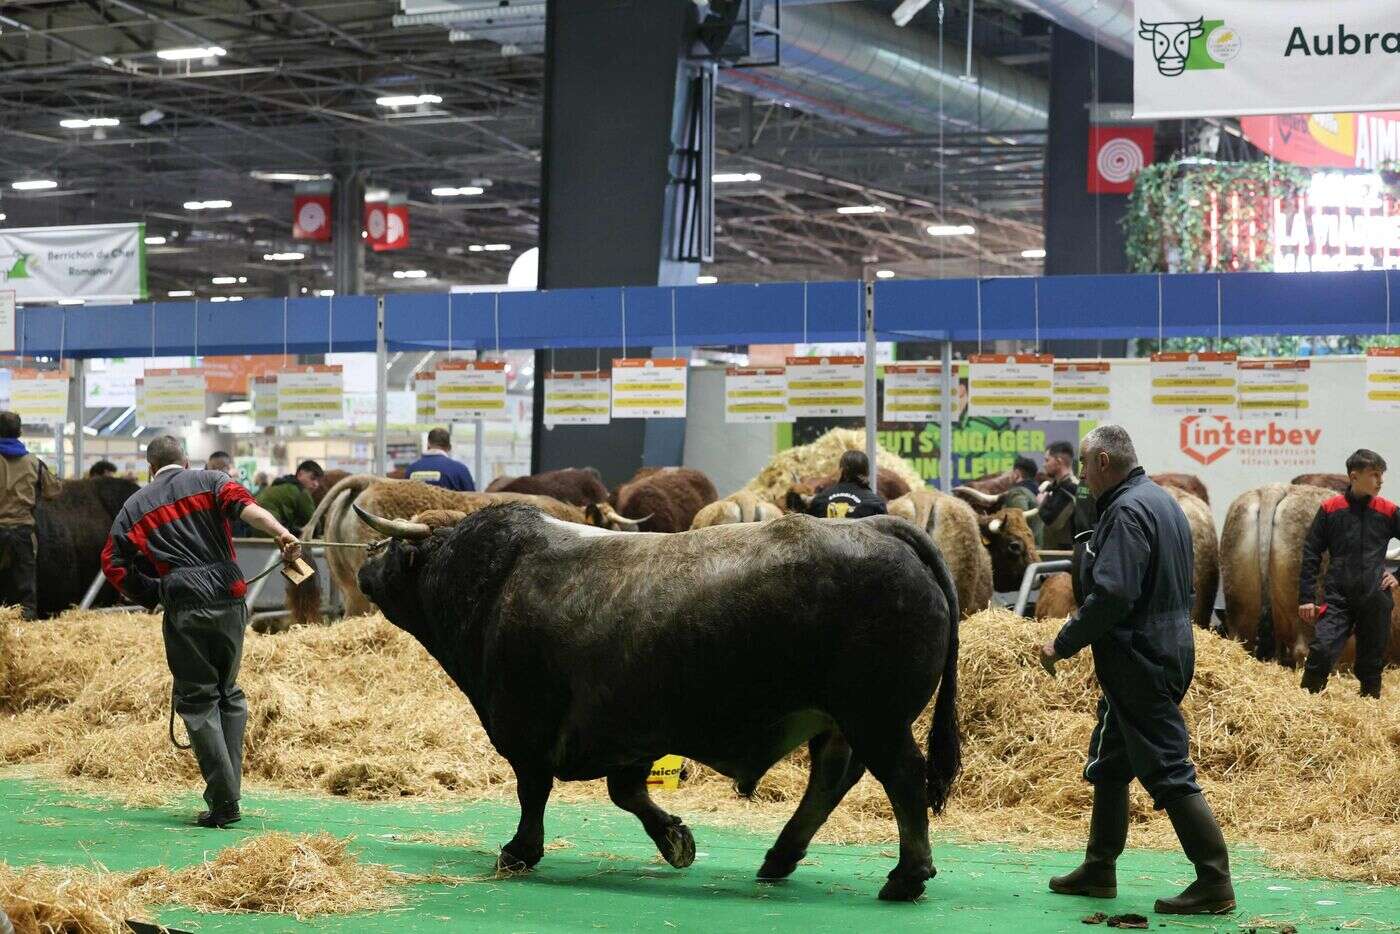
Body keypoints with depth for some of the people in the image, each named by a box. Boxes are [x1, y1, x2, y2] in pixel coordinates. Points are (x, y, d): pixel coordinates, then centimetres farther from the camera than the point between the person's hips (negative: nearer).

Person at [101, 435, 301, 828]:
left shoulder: (134, 506, 17)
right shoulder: (209, 481, 12)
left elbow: (112, 563, 12)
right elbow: (245, 506, -9)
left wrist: (148, 598, 21)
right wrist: (282, 534, -24)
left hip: (184, 607, -1)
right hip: (229, 598, 1)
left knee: (196, 699, 5)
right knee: (229, 693, 17)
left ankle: (223, 800, -4)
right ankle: (230, 790, 12)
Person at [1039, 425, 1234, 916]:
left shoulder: (1127, 512, -17)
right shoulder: (1161, 501, 15)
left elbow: (1112, 595, -27)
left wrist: (1064, 644, -17)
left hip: (1139, 659, -11)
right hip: (1169, 649, 11)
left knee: (1168, 769, -9)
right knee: (1110, 761, 19)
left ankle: (1214, 883, -9)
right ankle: (1098, 870, 27)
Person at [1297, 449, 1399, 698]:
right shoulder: (1330, 509, 2)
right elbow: (1311, 555, 4)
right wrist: (1306, 598, 0)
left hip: (1376, 600, 2)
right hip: (1338, 598, -2)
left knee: (1372, 661, 6)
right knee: (1322, 650, -17)